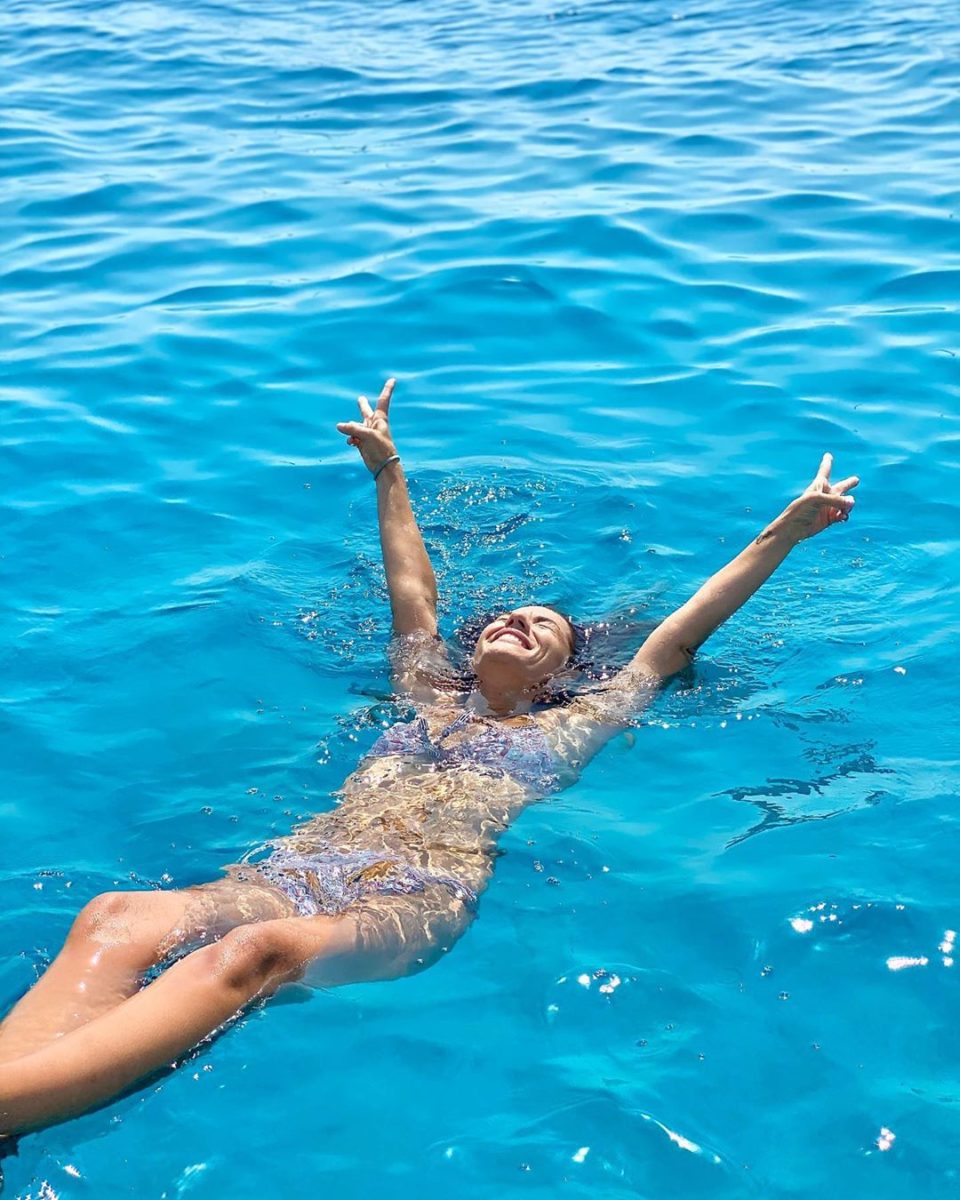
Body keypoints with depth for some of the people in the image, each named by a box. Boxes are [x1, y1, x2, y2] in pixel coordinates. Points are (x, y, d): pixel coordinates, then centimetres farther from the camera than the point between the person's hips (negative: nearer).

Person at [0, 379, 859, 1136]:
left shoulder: (570, 727, 21)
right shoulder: (431, 696, 32)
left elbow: (680, 636, 21)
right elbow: (412, 591, 42)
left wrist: (783, 535, 23)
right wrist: (388, 471, 53)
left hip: (419, 897, -5)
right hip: (300, 868, 5)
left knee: (254, 952, -40)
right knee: (113, 921, -28)